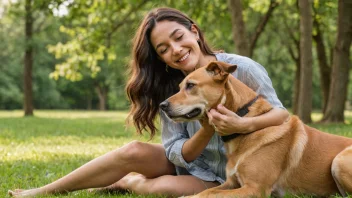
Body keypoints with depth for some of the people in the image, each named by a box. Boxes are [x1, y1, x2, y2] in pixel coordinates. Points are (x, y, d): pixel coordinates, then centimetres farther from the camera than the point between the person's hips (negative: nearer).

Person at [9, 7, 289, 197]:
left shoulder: (242, 69, -19)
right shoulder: (169, 89, -7)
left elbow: (281, 114, -17)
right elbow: (178, 153, -12)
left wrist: (243, 125, -38)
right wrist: (208, 130, -34)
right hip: (186, 162, 4)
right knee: (134, 152, -22)